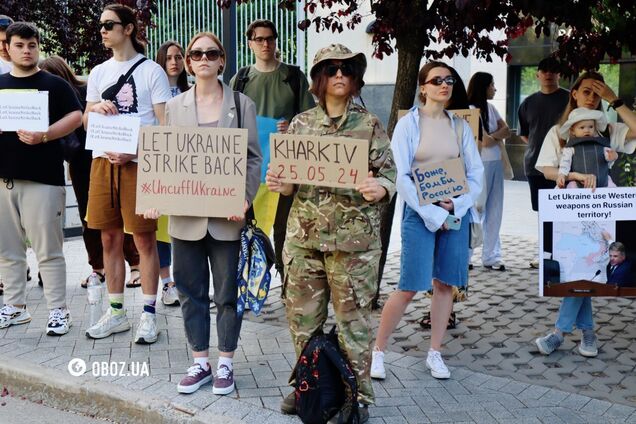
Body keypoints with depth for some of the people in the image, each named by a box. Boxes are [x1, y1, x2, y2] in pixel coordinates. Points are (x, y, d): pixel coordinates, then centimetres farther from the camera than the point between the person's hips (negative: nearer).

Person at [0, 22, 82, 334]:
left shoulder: (54, 84, 4)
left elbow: (76, 117, -6)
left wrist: (44, 136, -19)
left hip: (43, 178, -5)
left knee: (48, 249, -3)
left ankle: (58, 310, 4)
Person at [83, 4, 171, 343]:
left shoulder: (151, 70, 0)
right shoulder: (98, 73, 16)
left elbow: (164, 123, -5)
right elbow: (86, 121, 18)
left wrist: (134, 151, -17)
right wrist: (95, 108, -5)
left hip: (138, 162, -5)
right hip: (103, 160, 5)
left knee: (144, 239, -1)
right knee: (110, 239, 9)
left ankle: (148, 314, 8)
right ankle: (116, 312, 20)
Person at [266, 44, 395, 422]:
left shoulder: (370, 125, 1)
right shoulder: (300, 124, 8)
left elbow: (390, 175, 0)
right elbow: (290, 182, 12)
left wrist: (379, 189, -22)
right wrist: (280, 185, -10)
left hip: (354, 239, -3)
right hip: (304, 236, 3)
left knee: (354, 319, 4)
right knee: (303, 317, 12)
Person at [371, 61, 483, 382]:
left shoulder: (460, 126, 9)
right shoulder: (408, 124, -2)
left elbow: (476, 172, 9)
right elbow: (401, 177, -8)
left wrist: (457, 205, -8)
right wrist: (432, 214, -13)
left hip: (456, 212, 4)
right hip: (419, 213, -4)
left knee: (445, 284, 7)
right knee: (409, 287, -6)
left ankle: (435, 353, 21)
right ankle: (378, 351, 10)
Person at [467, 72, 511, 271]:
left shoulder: (490, 108, 14)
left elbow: (506, 131, 7)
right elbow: (485, 142, -14)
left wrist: (492, 136, -8)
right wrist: (499, 137, 1)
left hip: (496, 163, 7)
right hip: (481, 164, -7)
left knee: (495, 211, 7)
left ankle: (491, 256, 13)